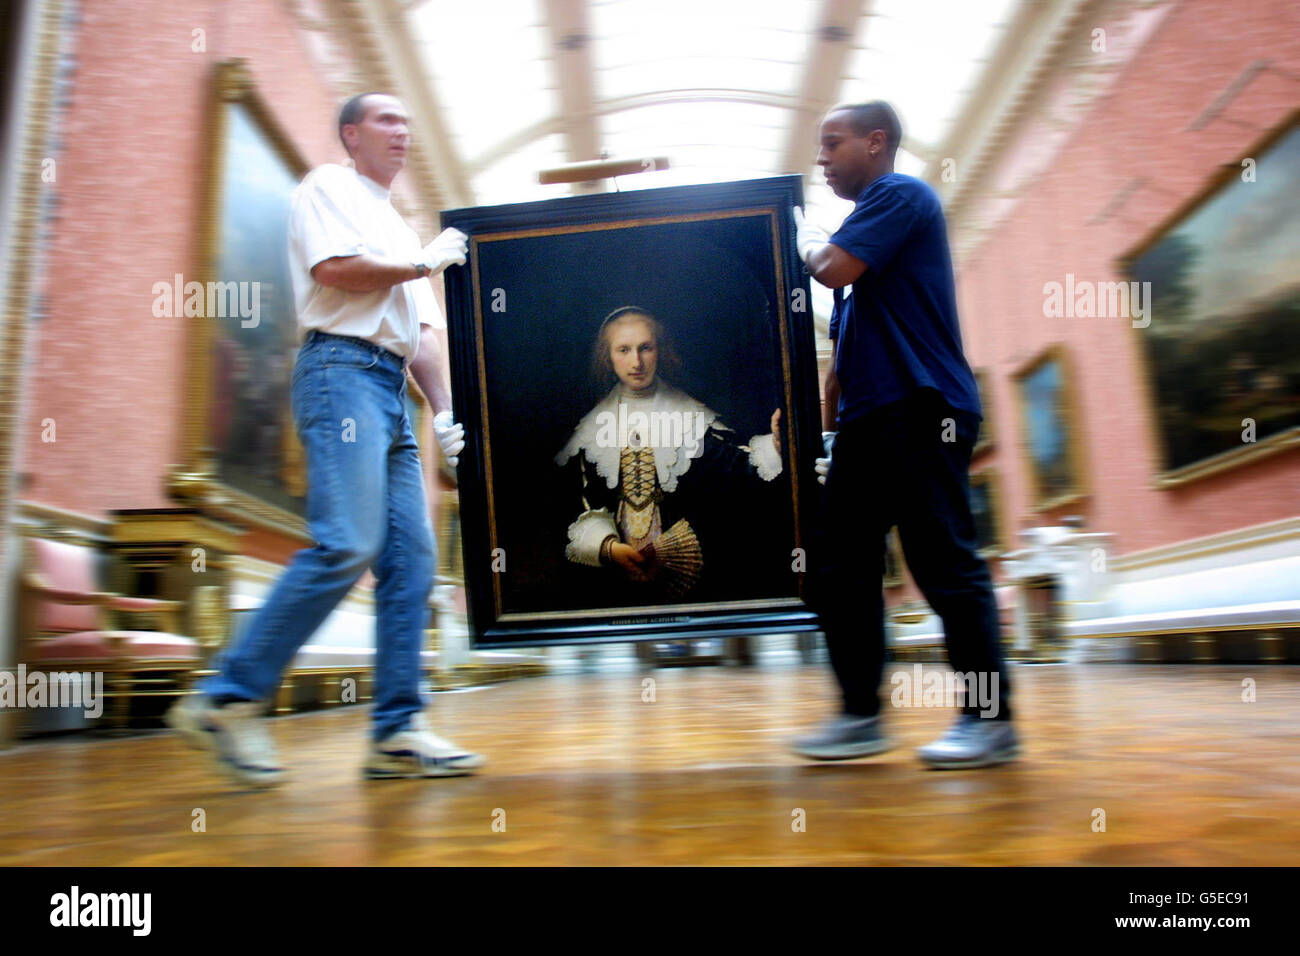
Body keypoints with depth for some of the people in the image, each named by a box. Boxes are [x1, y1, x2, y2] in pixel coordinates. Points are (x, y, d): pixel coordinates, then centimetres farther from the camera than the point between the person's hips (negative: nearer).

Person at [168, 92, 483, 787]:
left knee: (411, 556, -3)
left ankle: (398, 730, -2)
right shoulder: (328, 187, 9)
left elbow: (424, 333, 24)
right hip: (342, 369, -8)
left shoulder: (400, 228, 31)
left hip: (391, 390, 8)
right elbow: (335, 269, -10)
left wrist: (445, 411, 10)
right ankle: (229, 699, -11)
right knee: (347, 545, -21)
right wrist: (425, 264, 3)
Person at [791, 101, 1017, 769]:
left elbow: (834, 268, -15)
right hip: (867, 421, 9)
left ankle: (989, 718, 4)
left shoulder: (900, 194, 1)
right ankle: (860, 714, 12)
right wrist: (827, 428, 19)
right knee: (841, 570, 6)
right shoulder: (866, 224, 27)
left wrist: (806, 236, 7)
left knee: (945, 564, -7)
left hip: (919, 412, -9)